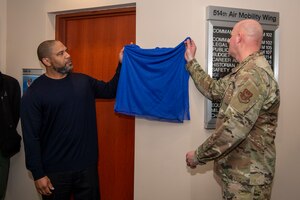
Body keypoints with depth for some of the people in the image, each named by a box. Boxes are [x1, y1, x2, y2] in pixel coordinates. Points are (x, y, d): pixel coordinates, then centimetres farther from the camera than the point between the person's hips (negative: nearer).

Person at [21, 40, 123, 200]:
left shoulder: (83, 81, 4)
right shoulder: (34, 93, -10)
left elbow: (110, 90, 16)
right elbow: (31, 138, -11)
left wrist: (121, 64, 1)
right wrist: (38, 174, -13)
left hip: (87, 166, 4)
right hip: (55, 171, -4)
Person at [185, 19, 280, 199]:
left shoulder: (253, 74, -23)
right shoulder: (248, 70, 12)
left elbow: (234, 129, -28)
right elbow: (214, 90, 22)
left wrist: (198, 156, -18)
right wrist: (191, 62, 27)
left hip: (247, 174, -10)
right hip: (240, 169, 10)